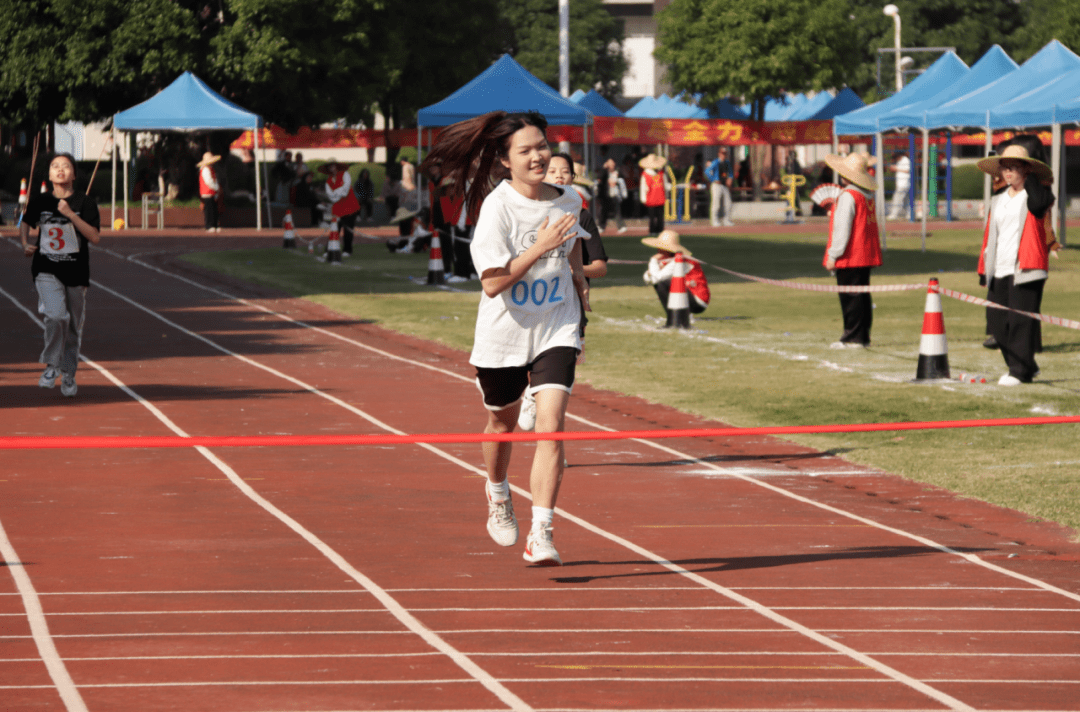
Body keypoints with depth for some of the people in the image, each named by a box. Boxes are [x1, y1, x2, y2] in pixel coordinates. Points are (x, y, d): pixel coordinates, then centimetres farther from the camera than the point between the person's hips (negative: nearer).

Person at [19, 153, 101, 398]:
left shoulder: (84, 203, -4)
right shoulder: (40, 201, 3)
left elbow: (95, 237, -13)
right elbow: (26, 222, 22)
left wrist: (70, 214, -21)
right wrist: (26, 244, 3)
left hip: (76, 272, 0)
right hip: (47, 271, 0)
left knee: (74, 326, 9)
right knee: (56, 315, -23)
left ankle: (69, 375, 28)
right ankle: (52, 365, -3)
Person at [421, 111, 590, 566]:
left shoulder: (568, 200, -1)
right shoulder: (496, 208, -17)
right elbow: (493, 283, -22)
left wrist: (577, 275, 10)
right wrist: (540, 248, -26)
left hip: (557, 332, 2)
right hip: (504, 334, -2)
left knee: (551, 426, -15)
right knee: (503, 423, 20)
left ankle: (541, 536, -15)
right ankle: (498, 494, 51)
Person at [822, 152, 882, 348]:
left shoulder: (848, 196, -15)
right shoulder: (868, 195, 11)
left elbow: (842, 228, -18)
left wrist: (833, 255, -14)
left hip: (850, 257, -9)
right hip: (867, 255, 9)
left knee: (850, 297, -5)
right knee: (862, 295, 13)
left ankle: (853, 338, -5)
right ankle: (864, 336, 17)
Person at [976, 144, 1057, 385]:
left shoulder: (1037, 193, 1)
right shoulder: (998, 201, 20)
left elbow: (1038, 204, -25)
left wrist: (1030, 178, -13)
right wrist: (984, 267, 16)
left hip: (1026, 269, -7)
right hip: (1000, 271, 7)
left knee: (1021, 321, -9)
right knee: (996, 321, 6)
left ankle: (1020, 371, -2)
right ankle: (1027, 365, 18)